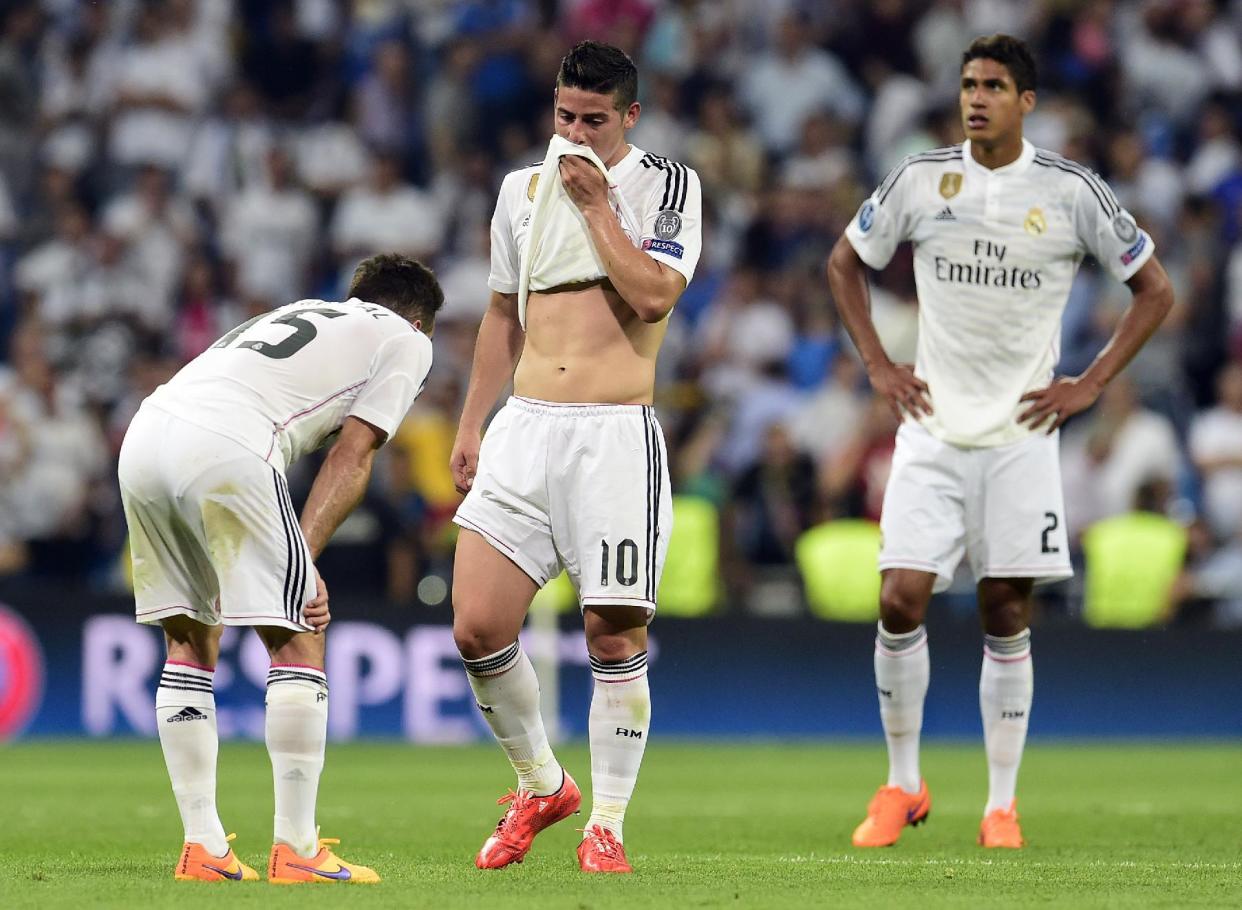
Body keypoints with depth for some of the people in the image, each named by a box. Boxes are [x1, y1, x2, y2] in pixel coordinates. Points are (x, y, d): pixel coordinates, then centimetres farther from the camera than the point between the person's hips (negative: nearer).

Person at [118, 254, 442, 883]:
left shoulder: (296, 313, 37)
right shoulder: (406, 340, 20)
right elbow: (350, 458, 7)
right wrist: (304, 560, 1)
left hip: (144, 437, 7)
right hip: (225, 449, -7)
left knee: (188, 642, 17)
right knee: (297, 641, 3)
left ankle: (202, 848, 16)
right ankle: (295, 850, 1)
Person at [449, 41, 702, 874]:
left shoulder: (667, 186, 2)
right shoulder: (521, 189, 15)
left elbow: (655, 295, -14)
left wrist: (596, 205, -9)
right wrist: (470, 425, 20)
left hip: (616, 431, -4)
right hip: (524, 430, 4)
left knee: (615, 635, -7)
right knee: (477, 627, -5)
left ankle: (607, 825, 5)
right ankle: (541, 787, 17)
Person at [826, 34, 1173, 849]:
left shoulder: (1071, 192, -3)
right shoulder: (920, 179, 1)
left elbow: (1155, 290, 6)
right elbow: (845, 264, 16)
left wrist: (1090, 385, -1)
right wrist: (878, 366, 7)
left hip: (1021, 433, -1)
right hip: (933, 430, 1)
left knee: (1007, 617, 1)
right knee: (901, 599, -8)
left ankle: (1002, 806, 10)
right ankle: (903, 786, 8)